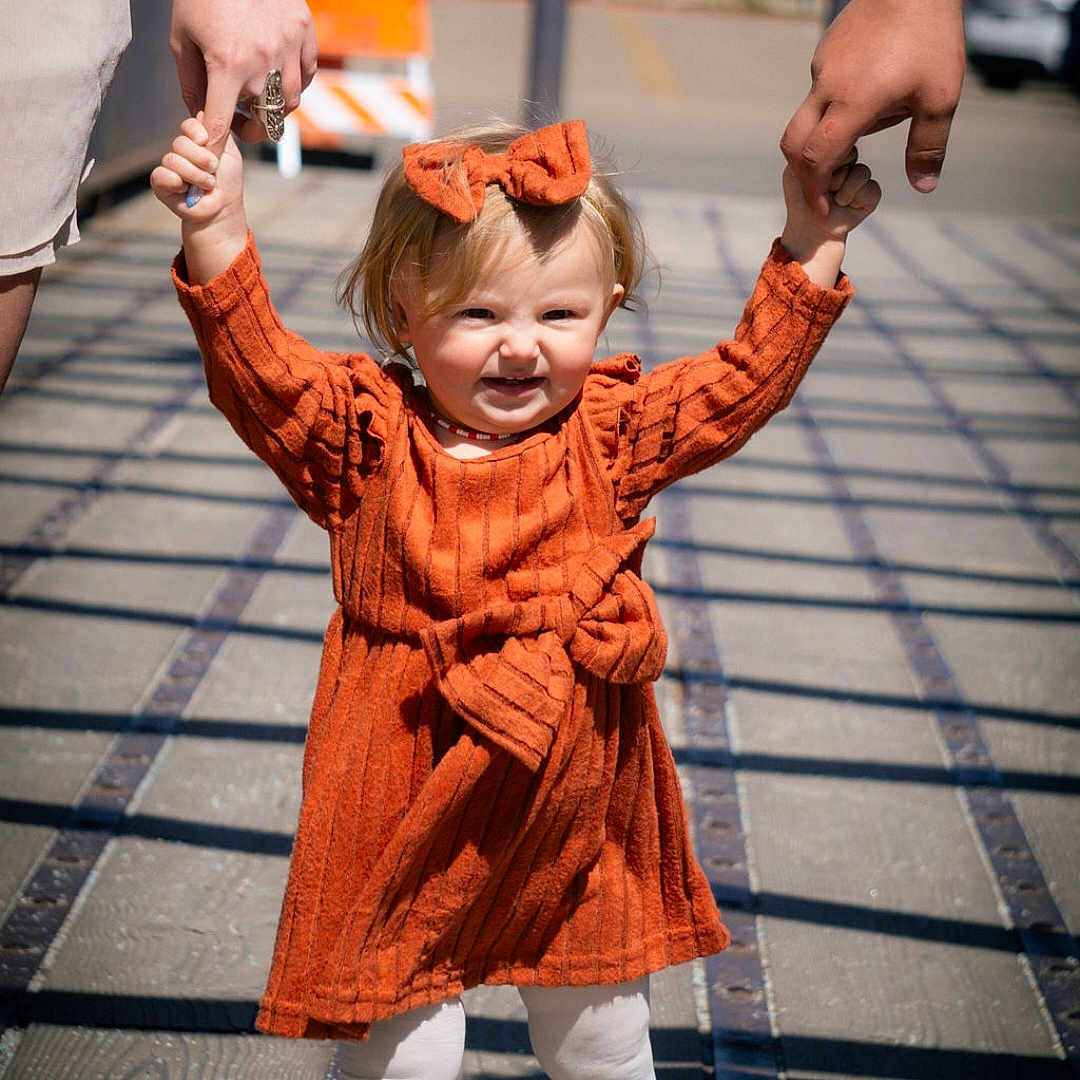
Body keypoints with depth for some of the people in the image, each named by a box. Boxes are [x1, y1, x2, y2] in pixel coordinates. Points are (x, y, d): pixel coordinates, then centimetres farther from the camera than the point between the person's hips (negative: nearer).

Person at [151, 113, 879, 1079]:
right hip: (413, 802, -2)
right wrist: (218, 232, -34)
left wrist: (812, 246, -9)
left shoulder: (612, 432, -2)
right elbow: (261, 374, -21)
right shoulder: (368, 435, -9)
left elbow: (747, 378, -1)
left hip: (580, 802, 3)